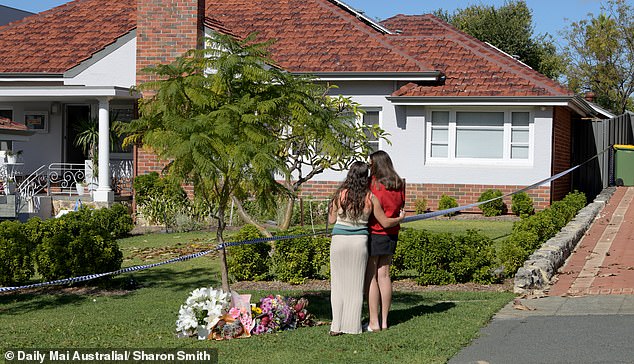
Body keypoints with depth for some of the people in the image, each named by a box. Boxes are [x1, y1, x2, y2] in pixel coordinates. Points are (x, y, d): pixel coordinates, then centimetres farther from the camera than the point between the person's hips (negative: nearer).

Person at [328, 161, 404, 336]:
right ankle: (352, 326, 10)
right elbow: (385, 222, 3)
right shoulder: (371, 198, -5)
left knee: (338, 283, 7)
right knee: (356, 285, 9)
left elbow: (331, 220, 2)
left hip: (339, 241, 0)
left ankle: (337, 326, 4)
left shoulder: (340, 194, -7)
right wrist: (400, 219, 21)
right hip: (359, 242, 0)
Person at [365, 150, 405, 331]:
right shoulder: (399, 184, 6)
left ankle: (373, 323, -1)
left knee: (370, 277, -1)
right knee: (384, 275, 12)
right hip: (391, 234, 6)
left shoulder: (373, 183, -14)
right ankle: (384, 321, 14)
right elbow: (401, 207, 13)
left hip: (374, 233, -6)